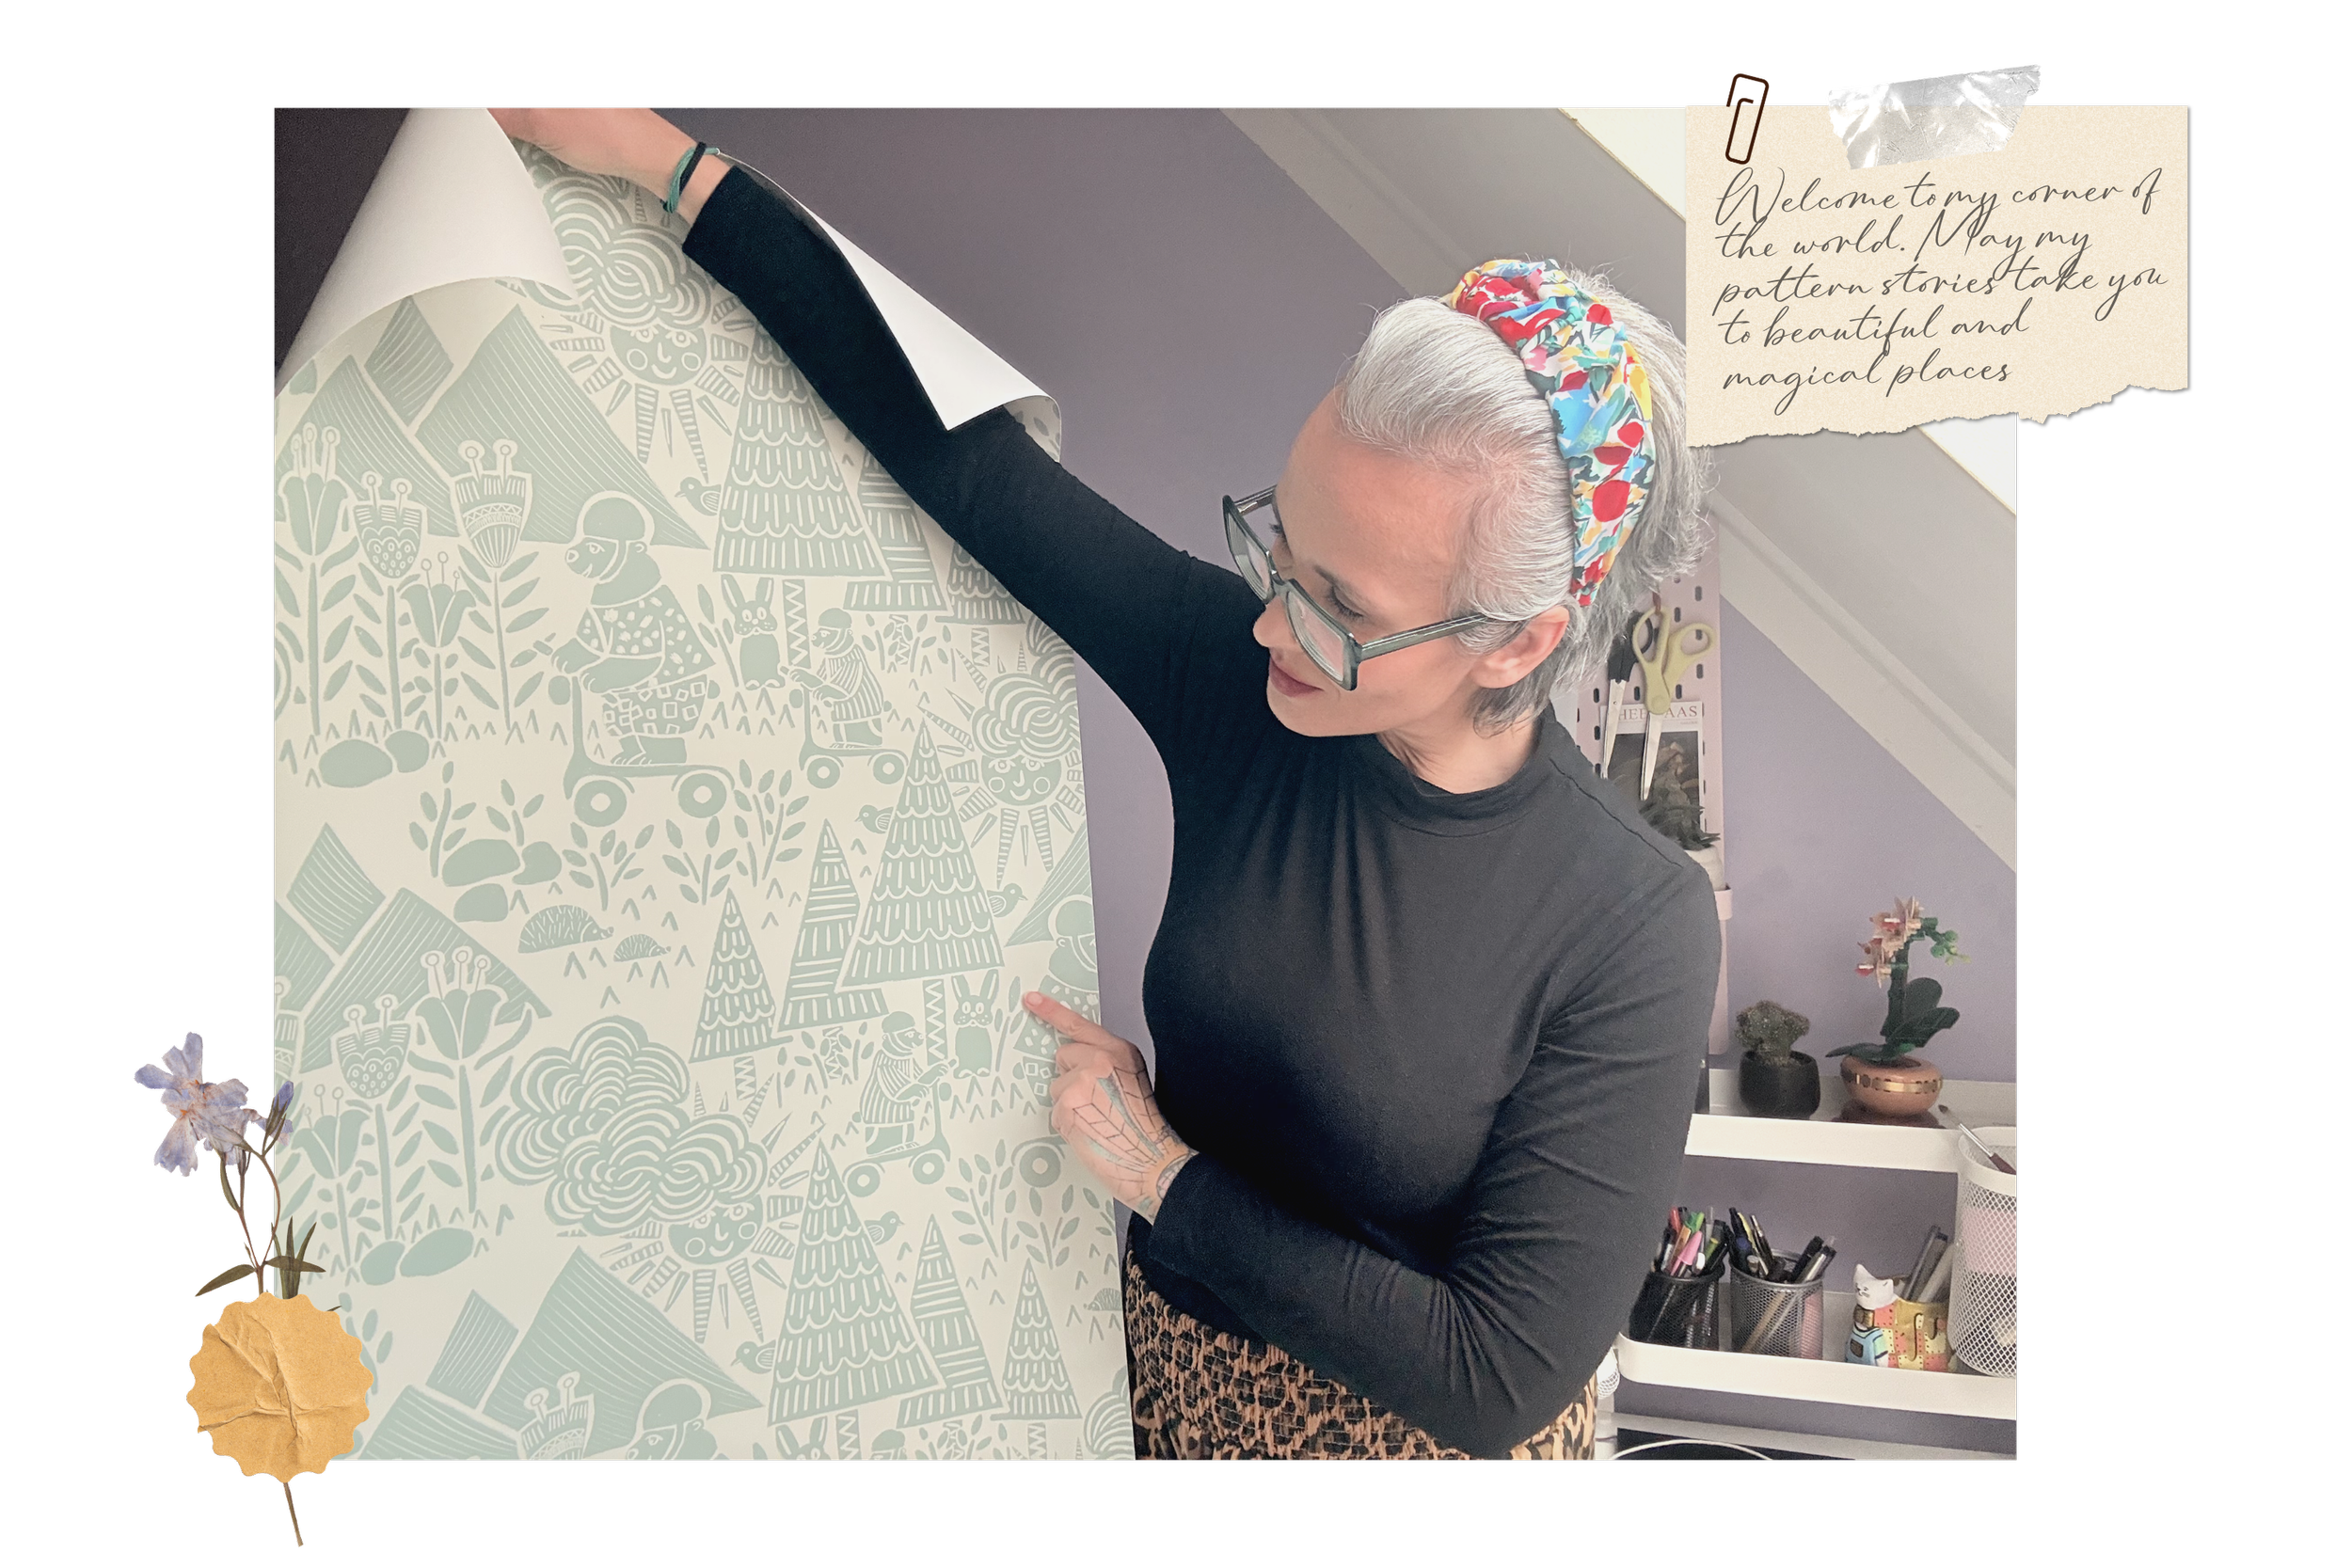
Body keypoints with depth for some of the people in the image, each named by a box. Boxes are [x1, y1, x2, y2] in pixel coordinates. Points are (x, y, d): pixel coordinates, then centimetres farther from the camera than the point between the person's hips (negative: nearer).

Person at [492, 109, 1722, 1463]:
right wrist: (661, 154, -12)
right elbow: (943, 441, -14)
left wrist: (1165, 1175, -21)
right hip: (1172, 1374, 4)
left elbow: (1497, 1379, -24)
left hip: (1414, 1431, -4)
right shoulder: (1240, 679, -17)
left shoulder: (1634, 930, -26)